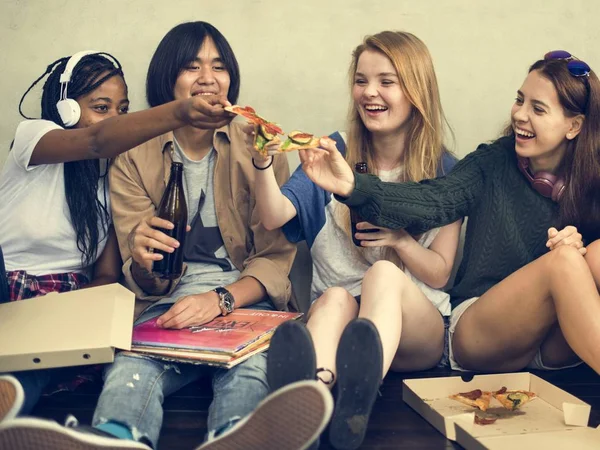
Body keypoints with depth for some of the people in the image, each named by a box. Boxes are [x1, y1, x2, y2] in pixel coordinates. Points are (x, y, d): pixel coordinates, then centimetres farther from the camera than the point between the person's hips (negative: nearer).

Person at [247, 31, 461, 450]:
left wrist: (398, 238, -13)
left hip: (419, 327, -1)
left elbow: (440, 274, 6)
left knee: (383, 273, -34)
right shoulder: (334, 152, 9)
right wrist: (263, 161, -25)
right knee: (336, 296, -34)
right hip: (333, 310, 1)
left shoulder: (445, 172, 6)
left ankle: (357, 396, -65)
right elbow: (275, 217, -6)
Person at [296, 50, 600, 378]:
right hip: (479, 331, -2)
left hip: (557, 347, 2)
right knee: (563, 260, -29)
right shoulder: (493, 163, -2)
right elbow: (434, 201, -18)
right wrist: (353, 187, -34)